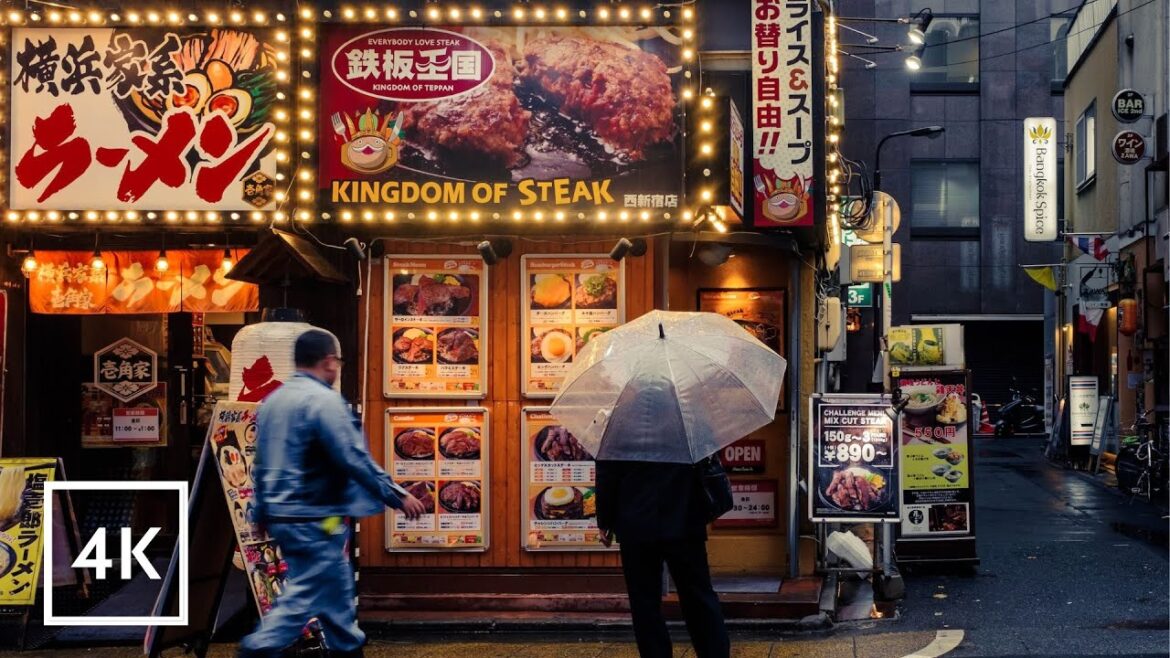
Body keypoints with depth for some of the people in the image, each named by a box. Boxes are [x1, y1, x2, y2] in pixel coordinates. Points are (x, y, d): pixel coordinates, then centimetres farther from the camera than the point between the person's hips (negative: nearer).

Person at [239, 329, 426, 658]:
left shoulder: (273, 400, 11)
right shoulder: (323, 400, -16)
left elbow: (263, 464, 17)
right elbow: (354, 459, -21)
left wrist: (263, 512, 24)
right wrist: (398, 496, -13)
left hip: (281, 514, 10)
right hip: (313, 519, -9)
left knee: (335, 585, 19)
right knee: (306, 595, -4)